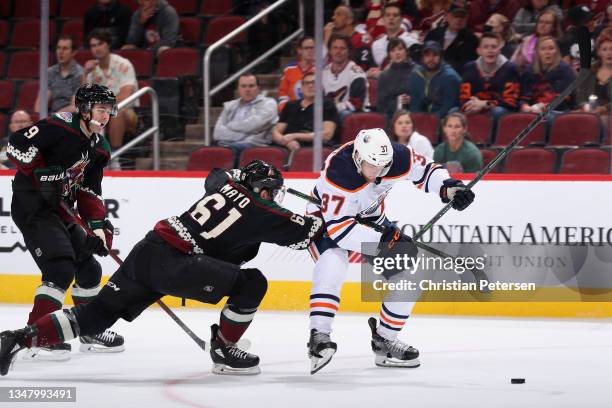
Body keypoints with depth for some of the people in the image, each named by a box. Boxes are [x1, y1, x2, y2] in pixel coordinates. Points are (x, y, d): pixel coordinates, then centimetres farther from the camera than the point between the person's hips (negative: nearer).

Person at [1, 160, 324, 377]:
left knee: (98, 313, 14)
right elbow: (303, 233, 11)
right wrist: (321, 223, 30)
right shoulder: (263, 214, 0)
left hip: (147, 251, 8)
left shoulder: (227, 183, 19)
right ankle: (223, 351, 10)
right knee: (252, 283, -2)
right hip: (174, 265, -8)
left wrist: (243, 175, 58)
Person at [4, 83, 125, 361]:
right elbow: (17, 144, -21)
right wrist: (42, 174, -24)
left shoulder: (100, 148, 10)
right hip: (31, 205, -9)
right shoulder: (61, 127, -16)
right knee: (61, 268, -20)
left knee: (89, 267, 13)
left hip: (58, 209, 9)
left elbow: (89, 191, 12)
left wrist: (99, 224, -1)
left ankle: (91, 331, 28)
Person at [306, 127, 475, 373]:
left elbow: (426, 171, -4)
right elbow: (339, 228, -37)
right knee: (332, 264, -36)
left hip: (370, 218, 6)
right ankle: (319, 337, -33)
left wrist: (448, 188, -26)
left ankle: (384, 340, 13)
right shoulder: (338, 172, -38)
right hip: (326, 218, -6)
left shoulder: (398, 157, -24)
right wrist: (386, 240, -40)